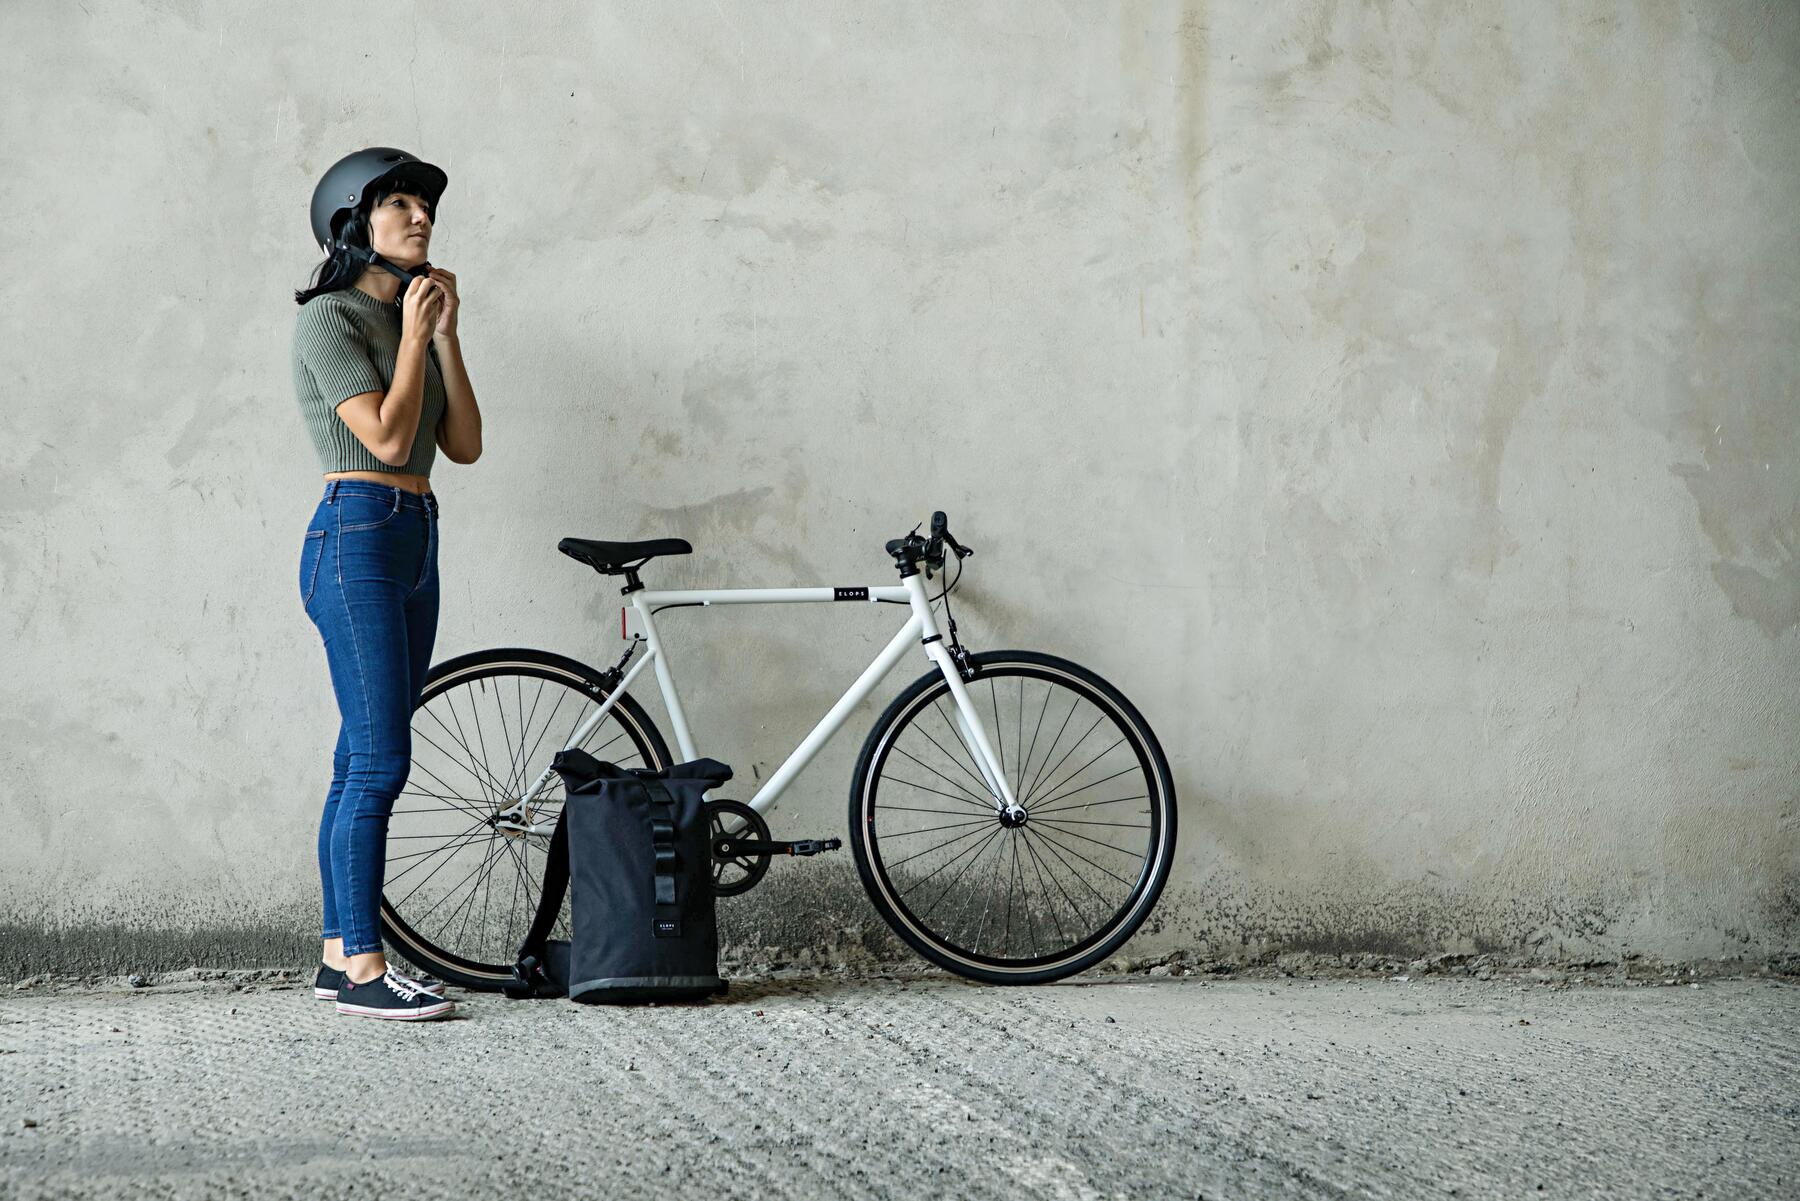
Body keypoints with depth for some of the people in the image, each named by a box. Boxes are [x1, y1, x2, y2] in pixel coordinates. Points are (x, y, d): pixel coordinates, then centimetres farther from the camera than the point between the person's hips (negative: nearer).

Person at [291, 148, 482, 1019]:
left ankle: (340, 952, 12)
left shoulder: (403, 321, 18)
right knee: (381, 758, -12)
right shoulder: (329, 319, -7)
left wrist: (445, 334, 3)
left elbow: (464, 445, 9)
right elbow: (388, 437, -17)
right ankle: (363, 967, -11)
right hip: (357, 537, -9)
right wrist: (415, 335, -8)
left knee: (364, 761, 8)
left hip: (412, 542, 9)